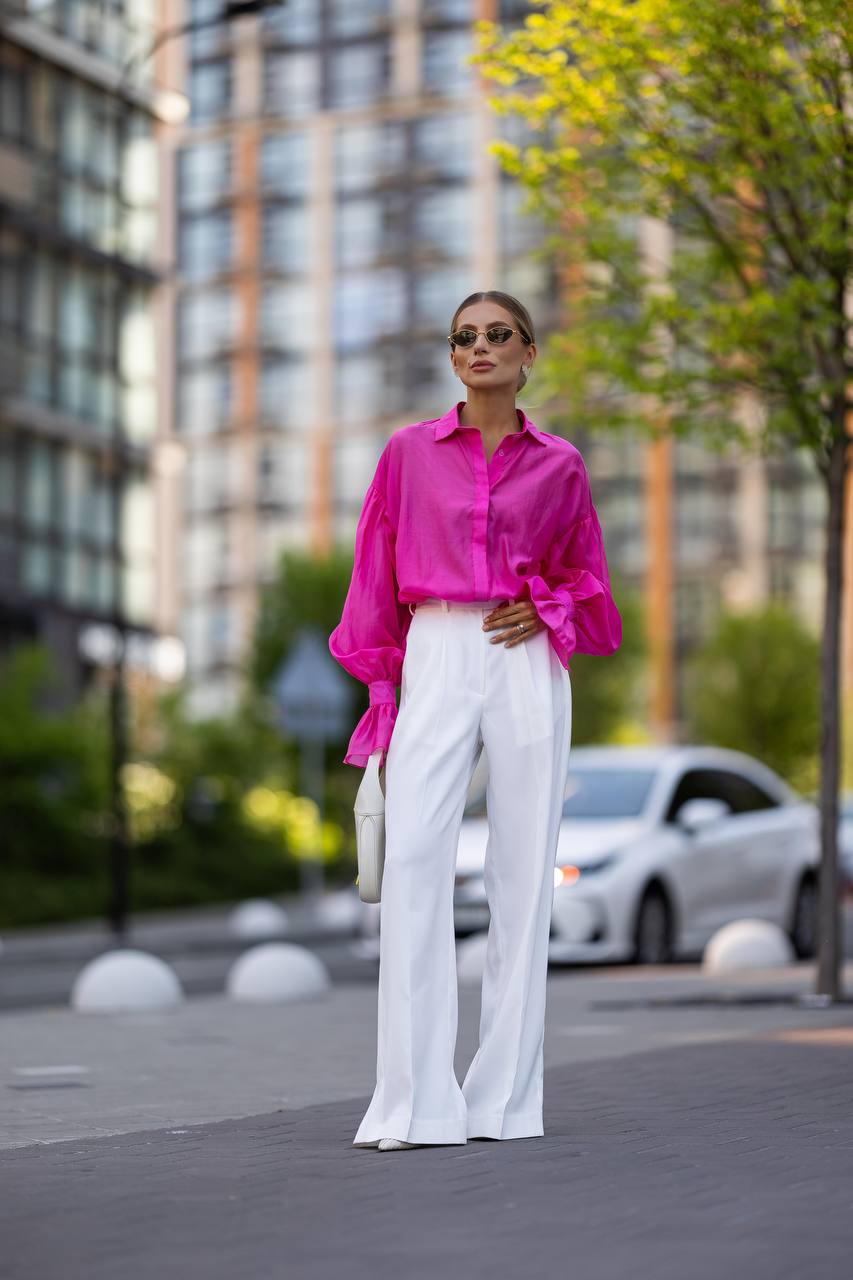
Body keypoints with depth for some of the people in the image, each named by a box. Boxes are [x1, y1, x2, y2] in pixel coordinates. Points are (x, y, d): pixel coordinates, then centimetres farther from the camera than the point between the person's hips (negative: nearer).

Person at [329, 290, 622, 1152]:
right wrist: (380, 693, 4)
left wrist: (549, 613, -3)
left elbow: (587, 578, 18)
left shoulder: (558, 466, 9)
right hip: (434, 664, 0)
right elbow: (375, 581, 9)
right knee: (412, 864, -13)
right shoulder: (409, 453, 8)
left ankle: (505, 1097, 6)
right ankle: (412, 1104, -11)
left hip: (527, 667, 1)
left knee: (523, 871, 0)